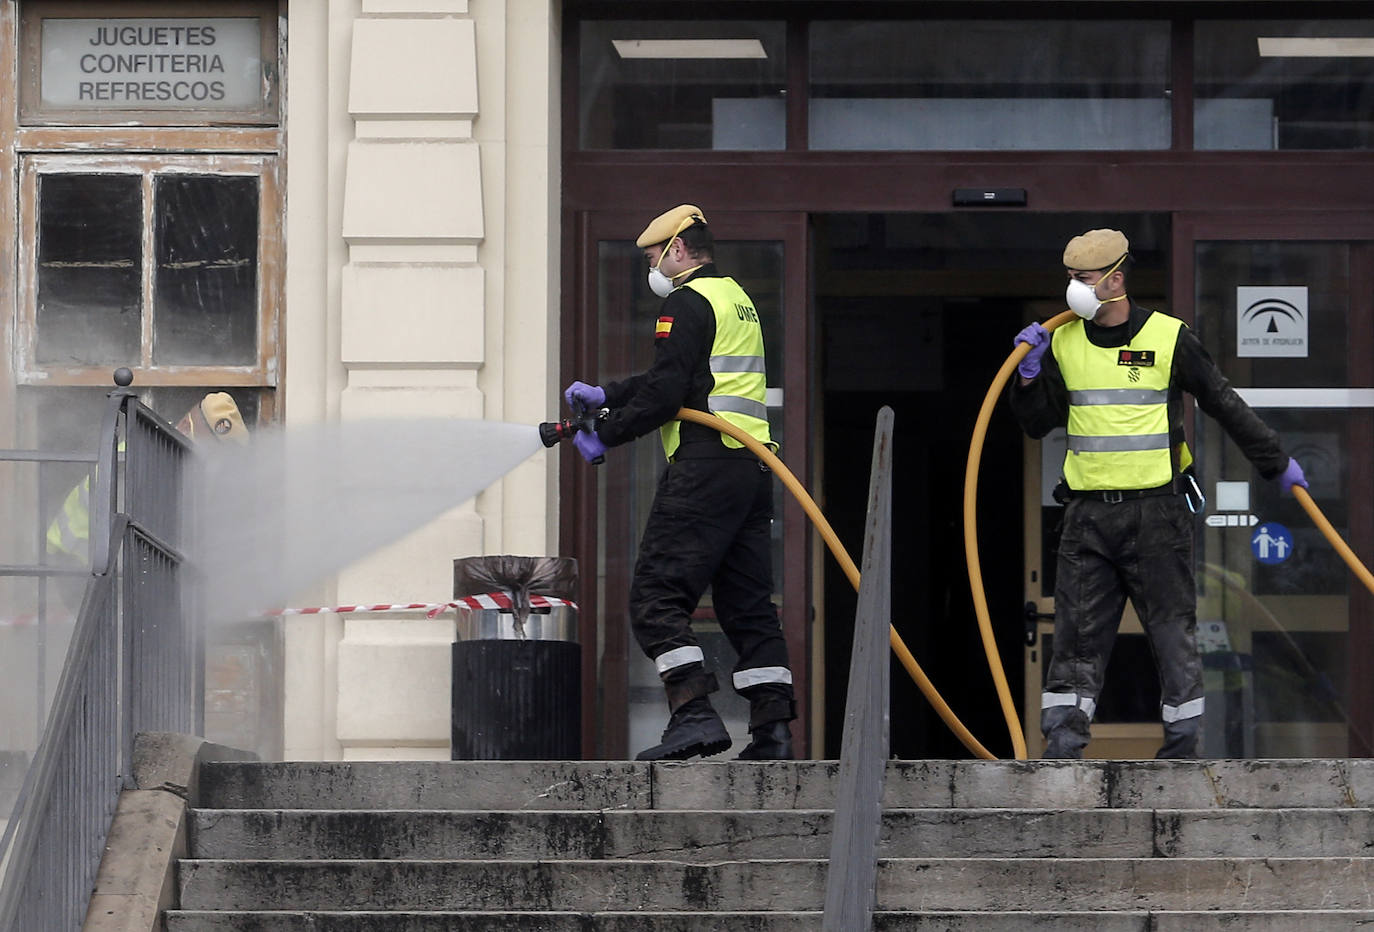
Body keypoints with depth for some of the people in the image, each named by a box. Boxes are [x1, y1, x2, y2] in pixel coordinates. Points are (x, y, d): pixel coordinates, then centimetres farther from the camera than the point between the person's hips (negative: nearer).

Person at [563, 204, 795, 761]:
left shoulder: (687, 302, -5)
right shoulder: (738, 299, 24)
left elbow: (665, 392, -14)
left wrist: (605, 437, -3)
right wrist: (605, 396, 26)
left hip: (704, 466, -9)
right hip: (754, 468, 9)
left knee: (657, 598, -10)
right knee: (749, 605, 9)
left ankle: (694, 714, -22)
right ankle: (773, 730, 3)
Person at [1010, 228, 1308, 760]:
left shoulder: (1169, 338, -2)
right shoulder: (1062, 343, 8)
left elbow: (1224, 405, 7)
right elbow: (1036, 424, 14)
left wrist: (1276, 463, 12)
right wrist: (1029, 373, -2)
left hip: (1156, 511, -3)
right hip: (1087, 515, 3)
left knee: (1172, 628, 1)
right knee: (1077, 633, 0)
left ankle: (1182, 746, 8)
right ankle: (1062, 748, 0)